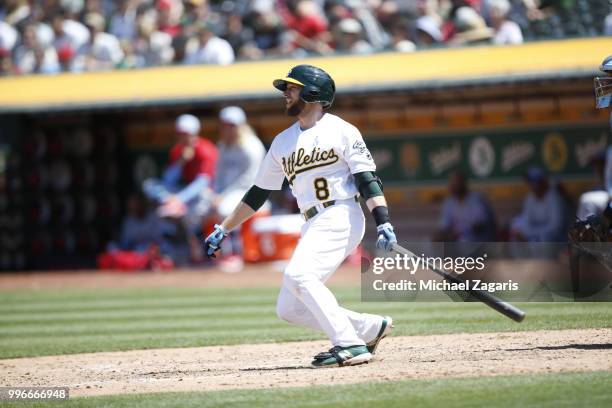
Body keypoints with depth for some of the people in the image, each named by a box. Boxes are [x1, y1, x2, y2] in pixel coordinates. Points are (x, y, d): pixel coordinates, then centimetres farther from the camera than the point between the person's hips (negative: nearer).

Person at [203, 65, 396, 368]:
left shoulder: (341, 131, 0)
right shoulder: (283, 142, 18)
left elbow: (367, 180, -8)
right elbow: (257, 193, 23)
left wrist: (383, 223, -20)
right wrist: (222, 230, 21)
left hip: (341, 217, -7)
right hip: (312, 227, 7)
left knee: (298, 275, -28)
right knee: (289, 309, 0)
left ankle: (350, 345, -25)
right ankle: (371, 328, 11)